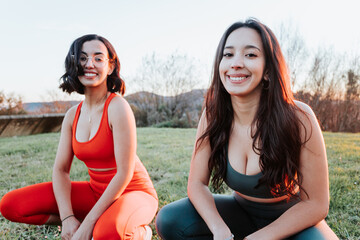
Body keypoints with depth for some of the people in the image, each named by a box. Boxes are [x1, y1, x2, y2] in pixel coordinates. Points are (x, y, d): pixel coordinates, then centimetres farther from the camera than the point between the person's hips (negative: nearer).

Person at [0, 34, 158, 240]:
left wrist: (88, 223, -21)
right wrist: (68, 219, -14)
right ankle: (104, 222, 1)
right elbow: (61, 170, 0)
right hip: (96, 191, 7)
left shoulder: (118, 107, -20)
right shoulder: (73, 115, 1)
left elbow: (125, 172, -22)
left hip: (132, 193, -6)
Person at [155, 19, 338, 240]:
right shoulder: (213, 116, -14)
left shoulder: (298, 118, -24)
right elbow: (197, 183, -10)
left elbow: (316, 204, -18)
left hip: (293, 221, -2)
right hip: (241, 211, 3)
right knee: (168, 220, -18)